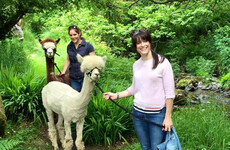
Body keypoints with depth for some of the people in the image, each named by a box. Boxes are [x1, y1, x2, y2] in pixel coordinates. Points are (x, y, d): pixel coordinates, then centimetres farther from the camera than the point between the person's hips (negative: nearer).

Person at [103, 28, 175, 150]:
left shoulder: (162, 62, -9)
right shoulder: (136, 65, 7)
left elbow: (170, 93, -10)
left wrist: (168, 117, -12)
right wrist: (117, 95, 6)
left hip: (157, 114, -5)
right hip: (138, 113, 5)